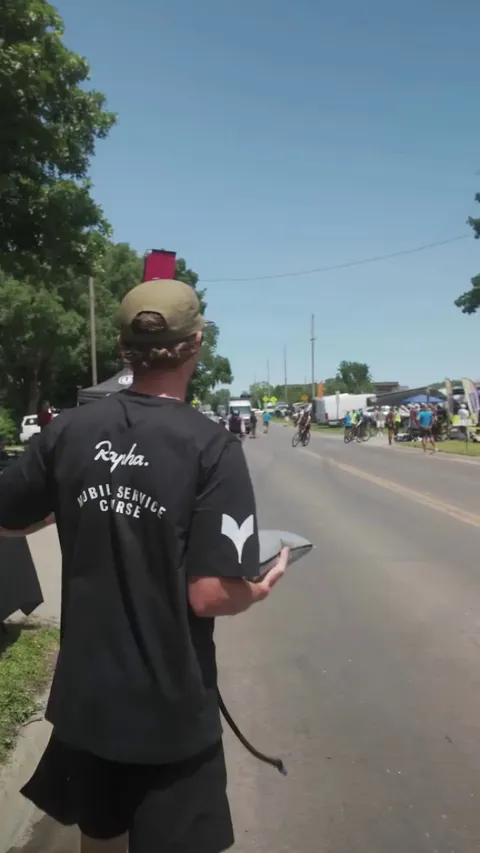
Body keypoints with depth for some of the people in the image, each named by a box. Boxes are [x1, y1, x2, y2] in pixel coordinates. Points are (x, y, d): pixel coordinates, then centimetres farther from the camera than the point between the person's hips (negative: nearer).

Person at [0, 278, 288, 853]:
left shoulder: (67, 431, -8)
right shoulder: (211, 446, -20)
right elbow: (210, 596, -22)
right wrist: (260, 588, -2)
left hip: (84, 695, 4)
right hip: (171, 707, -4)